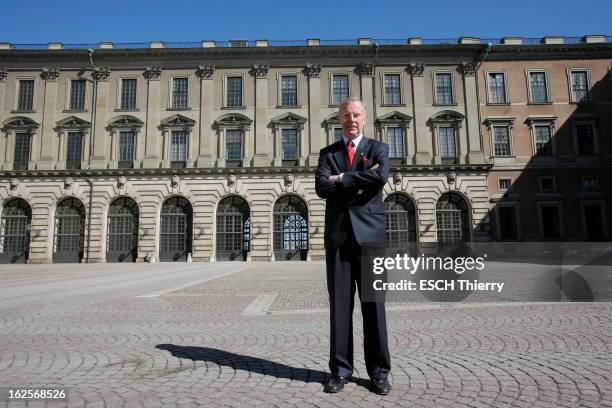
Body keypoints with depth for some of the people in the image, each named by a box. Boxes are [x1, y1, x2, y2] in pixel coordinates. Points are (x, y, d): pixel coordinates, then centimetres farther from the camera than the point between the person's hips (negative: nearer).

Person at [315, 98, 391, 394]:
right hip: (338, 234, 1)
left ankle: (378, 371, 14)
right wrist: (359, 184, -9)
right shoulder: (328, 153, 15)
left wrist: (341, 178, -6)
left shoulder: (378, 149, 11)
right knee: (339, 304, 3)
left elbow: (380, 177, -12)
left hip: (369, 232, -1)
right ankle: (340, 369, 14)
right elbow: (322, 187, -3)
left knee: (374, 303, 2)